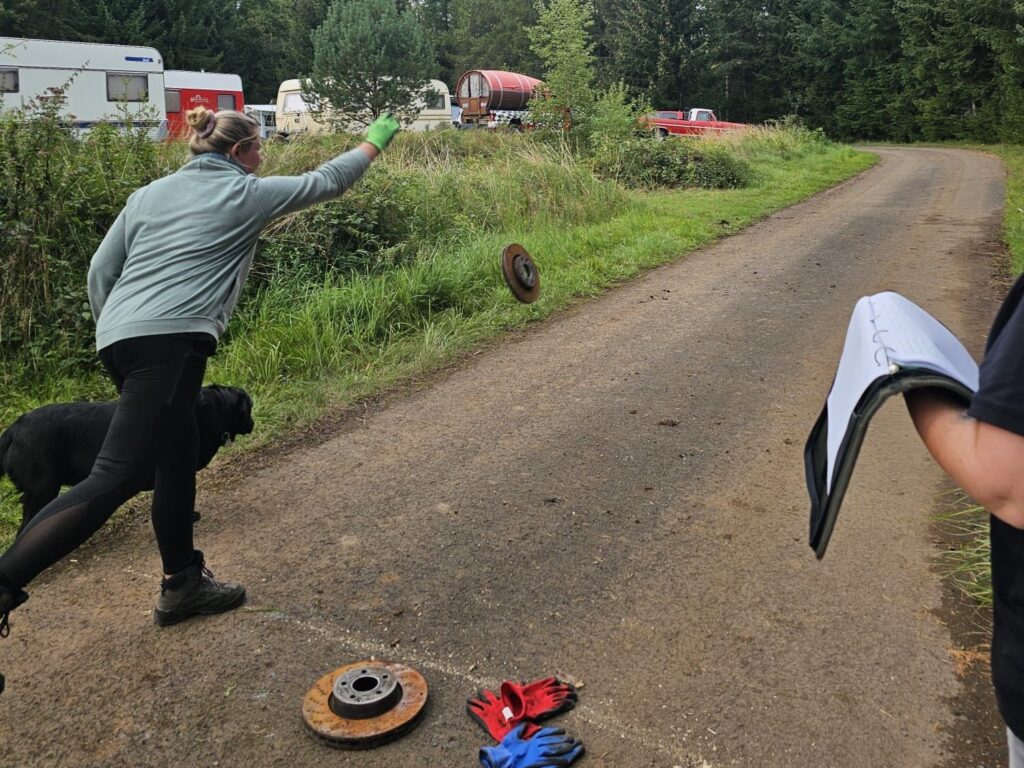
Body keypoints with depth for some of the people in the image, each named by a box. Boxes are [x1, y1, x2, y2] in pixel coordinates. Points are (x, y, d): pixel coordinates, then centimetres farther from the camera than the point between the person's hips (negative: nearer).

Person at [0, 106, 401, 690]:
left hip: (118, 337, 8)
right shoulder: (247, 194, 8)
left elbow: (100, 272, 18)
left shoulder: (150, 193, 22)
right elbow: (326, 181, 18)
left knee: (180, 459, 18)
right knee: (117, 478, -14)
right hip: (172, 341, -8)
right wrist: (376, 140, 32)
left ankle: (182, 585, 30)